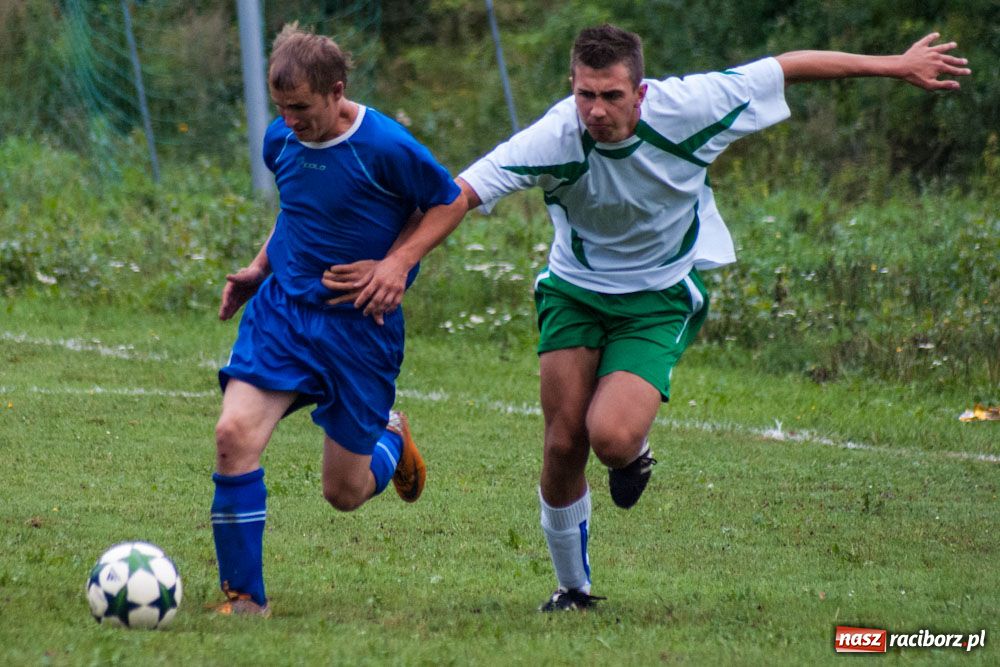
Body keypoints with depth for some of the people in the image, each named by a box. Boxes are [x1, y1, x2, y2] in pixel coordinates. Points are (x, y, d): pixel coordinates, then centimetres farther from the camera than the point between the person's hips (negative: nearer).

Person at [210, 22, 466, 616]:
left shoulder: (385, 148, -17)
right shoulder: (281, 141, 0)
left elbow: (451, 202, -4)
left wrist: (397, 265, -16)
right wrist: (260, 267, 9)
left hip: (359, 324, -4)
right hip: (280, 307, 4)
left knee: (345, 492, 4)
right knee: (235, 433, -20)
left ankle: (391, 437, 42)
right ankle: (245, 596, -9)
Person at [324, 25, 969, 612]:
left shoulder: (685, 107, -24)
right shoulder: (554, 139, -25)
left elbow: (788, 67, -11)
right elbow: (458, 195, -30)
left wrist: (899, 65, -1)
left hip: (661, 299, -1)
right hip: (575, 290, 1)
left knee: (611, 437, -23)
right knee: (564, 444, -3)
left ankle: (634, 454, 17)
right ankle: (573, 589, 20)